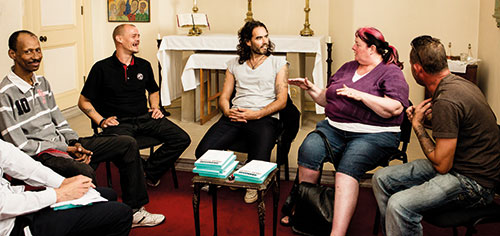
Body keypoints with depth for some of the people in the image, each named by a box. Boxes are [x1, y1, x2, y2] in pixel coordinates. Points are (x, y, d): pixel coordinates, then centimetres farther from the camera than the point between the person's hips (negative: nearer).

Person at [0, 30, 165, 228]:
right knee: (84, 172, -39)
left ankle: (134, 211, 6)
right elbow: (19, 145, -15)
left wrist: (75, 143, -2)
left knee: (127, 144, 1)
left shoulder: (42, 82, 13)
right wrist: (66, 149, -13)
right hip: (38, 155, -9)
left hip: (62, 143, 9)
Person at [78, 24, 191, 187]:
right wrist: (101, 121, -7)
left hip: (145, 118, 5)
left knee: (182, 139, -15)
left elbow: (153, 91, 34)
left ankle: (148, 172, -2)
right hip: (118, 122, -5)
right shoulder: (102, 68, 1)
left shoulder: (144, 65, 15)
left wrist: (155, 107, 14)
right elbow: (84, 101, 6)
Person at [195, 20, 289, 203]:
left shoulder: (278, 63, 11)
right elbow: (224, 97, 19)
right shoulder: (234, 65, 21)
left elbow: (281, 101, 3)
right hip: (234, 117, 3)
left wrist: (257, 114, -13)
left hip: (264, 118, -3)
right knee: (203, 152, -22)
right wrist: (227, 111, -6)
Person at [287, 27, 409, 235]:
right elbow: (327, 99, 29)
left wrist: (360, 95, -18)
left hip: (373, 134, -5)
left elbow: (394, 109, -15)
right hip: (334, 127, 6)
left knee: (348, 166, -33)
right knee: (308, 150, -24)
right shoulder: (347, 68, 22)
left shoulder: (391, 73, 1)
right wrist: (310, 88, 12)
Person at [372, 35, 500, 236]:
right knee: (381, 178, 7)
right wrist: (428, 115, 9)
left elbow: (442, 165, -21)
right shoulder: (457, 83, 5)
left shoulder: (446, 101, -25)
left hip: (473, 182, -10)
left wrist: (417, 125, -11)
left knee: (399, 205, -31)